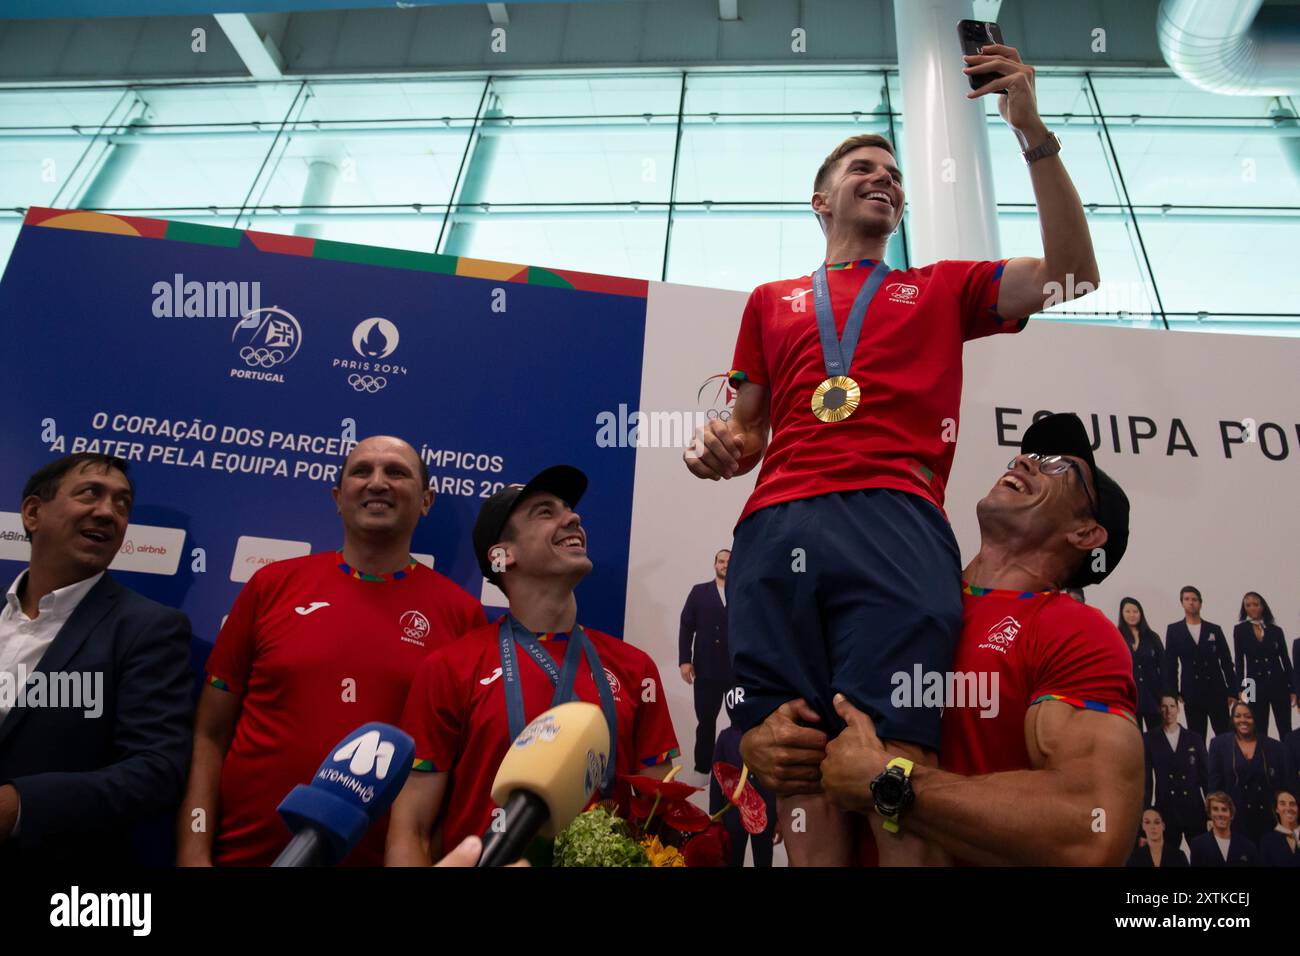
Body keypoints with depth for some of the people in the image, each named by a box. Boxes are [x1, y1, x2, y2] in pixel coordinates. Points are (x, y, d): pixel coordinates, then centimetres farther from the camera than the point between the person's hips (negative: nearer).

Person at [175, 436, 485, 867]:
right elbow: (209, 736, 2)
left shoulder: (461, 613, -6)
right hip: (244, 852, 2)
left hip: (383, 857, -1)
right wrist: (193, 854, -4)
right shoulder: (272, 585, -1)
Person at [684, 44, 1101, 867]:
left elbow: (1071, 273, 15)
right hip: (775, 529, 1)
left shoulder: (943, 289, 27)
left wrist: (1034, 132, 10)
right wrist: (720, 445, 1)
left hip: (896, 525, -1)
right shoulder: (771, 302, 28)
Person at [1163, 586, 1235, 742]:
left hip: (1216, 691, 1)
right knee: (1196, 738, 5)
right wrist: (1173, 693, -3)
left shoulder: (1215, 629, 6)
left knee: (1225, 735, 4)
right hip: (1191, 693, -1)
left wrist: (1232, 691, 3)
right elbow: (1170, 664, 2)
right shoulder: (1173, 630, 3)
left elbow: (1226, 662, 7)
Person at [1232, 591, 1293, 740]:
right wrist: (1241, 688, 0)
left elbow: (1285, 660, 6)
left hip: (1278, 684, 1)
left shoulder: (1276, 630, 5)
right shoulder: (1240, 630, 2)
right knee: (1259, 732, 3)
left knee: (1286, 731, 3)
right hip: (1255, 686, -1)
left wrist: (1292, 689, 2)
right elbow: (1239, 661, 3)